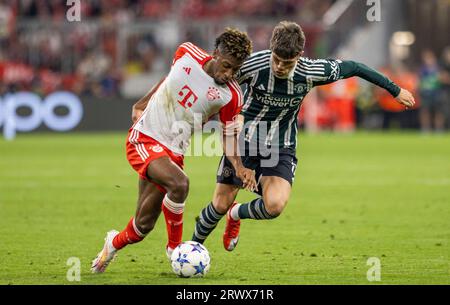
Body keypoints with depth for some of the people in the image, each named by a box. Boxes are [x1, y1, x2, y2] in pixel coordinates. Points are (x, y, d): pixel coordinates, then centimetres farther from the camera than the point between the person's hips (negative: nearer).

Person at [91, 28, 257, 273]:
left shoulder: (231, 96, -8)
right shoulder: (187, 54, -6)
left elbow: (229, 133, 5)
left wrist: (238, 166, -10)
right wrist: (142, 103, 23)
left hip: (172, 152, 2)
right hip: (143, 139, -2)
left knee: (144, 225, 3)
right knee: (179, 183, -30)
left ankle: (114, 243, 38)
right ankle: (175, 248, -9)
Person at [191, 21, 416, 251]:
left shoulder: (311, 72, -17)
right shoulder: (252, 65, -23)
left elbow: (352, 68, -1)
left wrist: (395, 90, 7)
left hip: (281, 147, 1)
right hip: (244, 139, -1)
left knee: (275, 205, -21)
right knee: (221, 204, -2)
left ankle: (236, 214, 13)